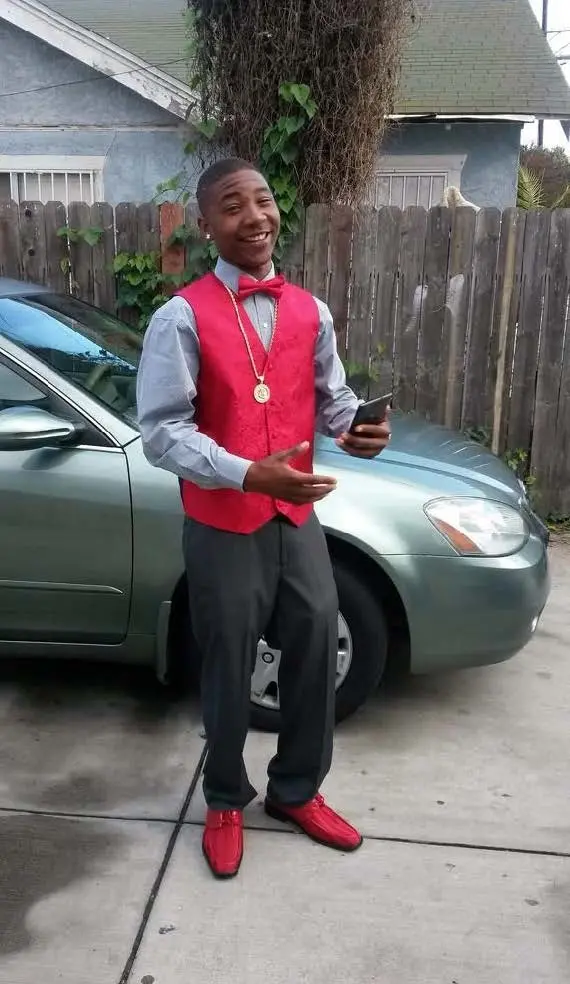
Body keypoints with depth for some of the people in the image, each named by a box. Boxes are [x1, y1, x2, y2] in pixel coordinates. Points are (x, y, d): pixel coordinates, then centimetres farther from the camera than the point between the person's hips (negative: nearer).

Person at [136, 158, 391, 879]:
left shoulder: (309, 312, 5)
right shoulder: (182, 317, -12)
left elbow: (331, 396, 12)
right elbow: (162, 430, -17)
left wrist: (357, 428, -11)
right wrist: (250, 475, -29)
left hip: (298, 519, 5)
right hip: (222, 529, -4)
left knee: (315, 655, 14)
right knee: (229, 671, 11)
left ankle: (296, 790, 39)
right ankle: (226, 802, 37)